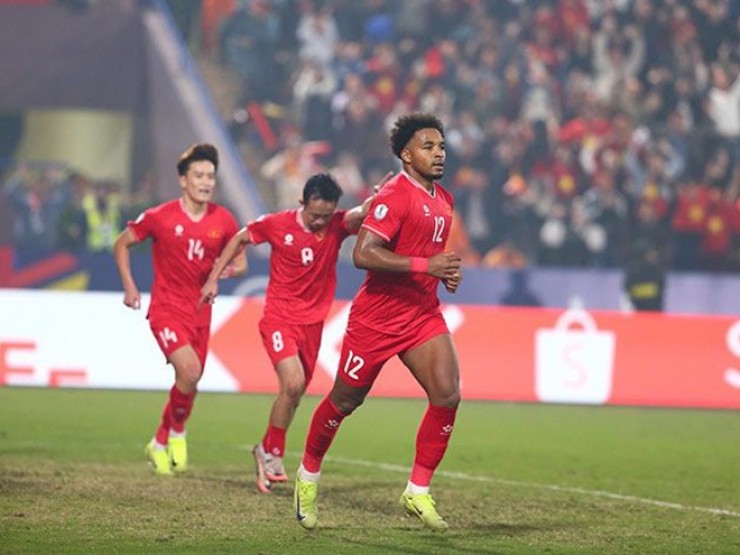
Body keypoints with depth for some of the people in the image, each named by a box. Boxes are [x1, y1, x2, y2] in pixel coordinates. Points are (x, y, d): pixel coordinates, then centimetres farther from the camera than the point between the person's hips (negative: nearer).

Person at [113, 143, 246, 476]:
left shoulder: (223, 221, 0)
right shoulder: (160, 217, -9)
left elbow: (240, 263, 12)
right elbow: (121, 244, 4)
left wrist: (230, 269, -12)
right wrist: (129, 286, -4)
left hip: (200, 311, 5)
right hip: (166, 308, -4)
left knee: (189, 382, 11)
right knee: (190, 371, -24)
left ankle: (160, 444, 33)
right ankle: (176, 432, 1)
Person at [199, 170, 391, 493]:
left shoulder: (337, 225, -7)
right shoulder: (277, 224, -9)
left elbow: (360, 215, -29)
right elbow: (240, 239, 7)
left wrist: (377, 199, -51)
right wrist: (213, 279, 6)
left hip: (313, 323, 3)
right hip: (280, 318, -3)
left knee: (294, 394, 11)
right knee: (293, 383, -21)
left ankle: (267, 451, 31)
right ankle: (272, 454, -5)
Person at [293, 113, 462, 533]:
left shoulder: (444, 201, 10)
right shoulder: (395, 195, -17)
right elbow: (363, 254, -28)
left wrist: (447, 271, 6)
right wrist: (425, 265, -30)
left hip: (424, 314, 7)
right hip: (378, 318, -6)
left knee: (448, 395, -12)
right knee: (345, 400, 8)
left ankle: (418, 492, -2)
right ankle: (309, 475, 32)